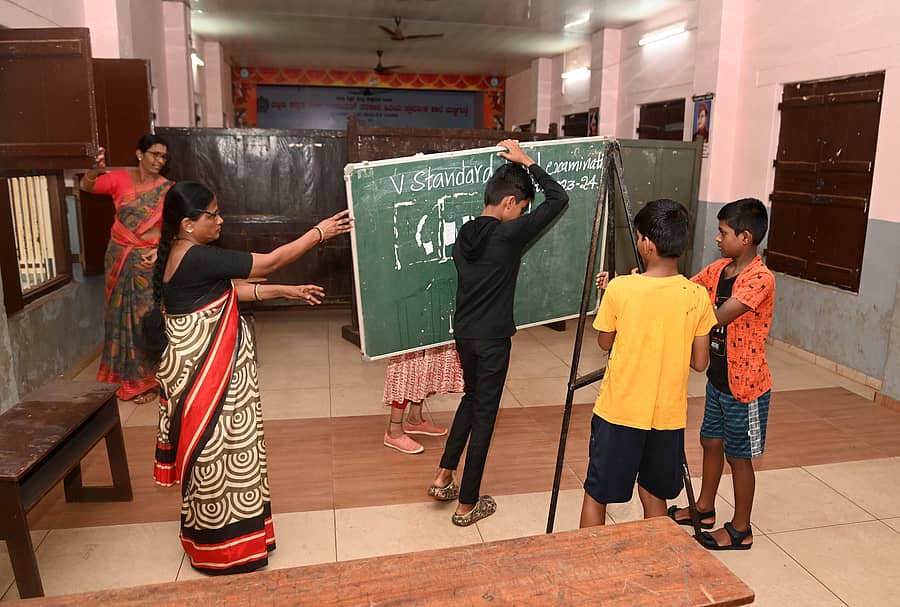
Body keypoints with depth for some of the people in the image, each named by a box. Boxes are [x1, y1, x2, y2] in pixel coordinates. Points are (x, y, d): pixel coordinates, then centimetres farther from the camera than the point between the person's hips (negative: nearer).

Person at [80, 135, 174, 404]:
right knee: (123, 314, 10)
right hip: (120, 258, 2)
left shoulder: (168, 189, -4)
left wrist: (160, 250, -20)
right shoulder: (121, 178, -1)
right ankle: (127, 377, 24)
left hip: (149, 260, -2)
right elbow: (86, 186, -10)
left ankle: (146, 379, 14)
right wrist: (97, 169, -31)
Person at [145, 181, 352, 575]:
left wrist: (287, 291, 11)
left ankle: (213, 530, 38)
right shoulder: (198, 258, -24)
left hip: (203, 363, 10)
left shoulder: (186, 254, 7)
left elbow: (229, 290, 14)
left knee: (212, 448, 21)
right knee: (214, 448, 3)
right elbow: (270, 262, -22)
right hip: (202, 367, -10)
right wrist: (320, 232, -13)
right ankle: (222, 546, 21)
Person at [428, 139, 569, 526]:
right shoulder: (510, 234, -15)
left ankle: (443, 478, 27)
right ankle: (467, 504, 16)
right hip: (492, 338, -7)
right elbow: (559, 199, -9)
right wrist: (527, 162, -1)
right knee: (484, 414, 5)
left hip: (463, 333, 7)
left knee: (472, 397, 26)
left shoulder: (464, 234, 4)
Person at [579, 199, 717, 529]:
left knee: (596, 495, 12)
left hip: (618, 412, -3)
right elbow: (700, 362, 0)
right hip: (668, 415, 3)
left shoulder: (620, 289, -15)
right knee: (654, 494, 20)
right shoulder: (697, 296, -7)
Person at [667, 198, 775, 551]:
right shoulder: (719, 269, 1)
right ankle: (704, 509, 39)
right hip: (718, 378, 8)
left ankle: (741, 530, 26)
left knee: (738, 456, 7)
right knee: (711, 442, 19)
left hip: (745, 385, -8)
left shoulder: (760, 279, -24)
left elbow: (716, 317, -33)